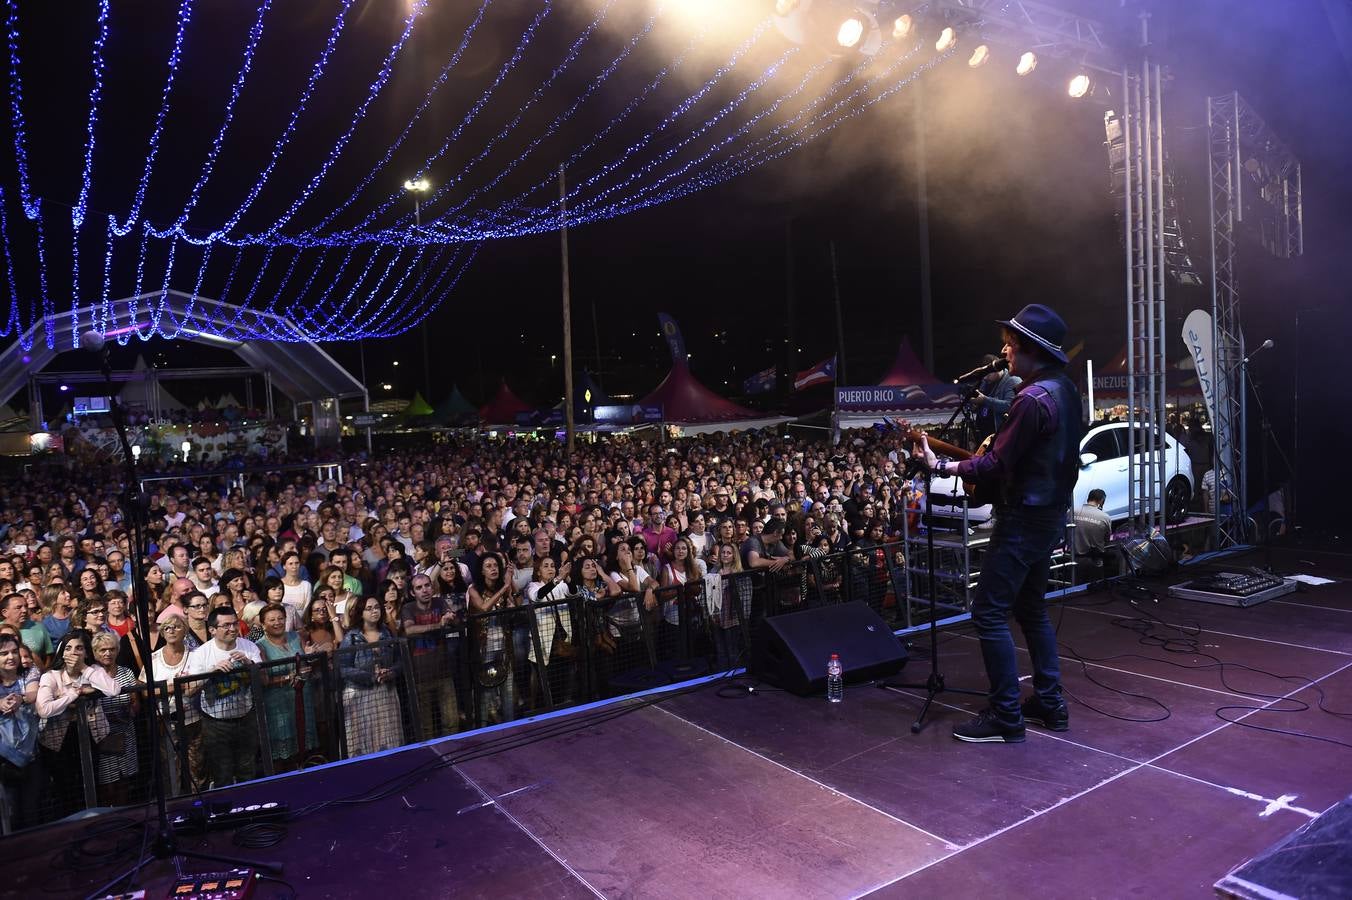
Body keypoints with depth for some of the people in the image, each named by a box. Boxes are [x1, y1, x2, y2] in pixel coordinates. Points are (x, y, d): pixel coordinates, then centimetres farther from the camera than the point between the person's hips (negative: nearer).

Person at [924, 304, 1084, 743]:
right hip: (1050, 513, 10)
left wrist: (941, 466, -12)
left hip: (1024, 518, -10)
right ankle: (1050, 704, 26)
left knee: (988, 613, -4)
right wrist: (998, 449, 10)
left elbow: (996, 465, -21)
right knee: (1031, 608, 19)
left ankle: (1006, 717, 2)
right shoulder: (1064, 389, 9)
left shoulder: (1033, 399, -22)